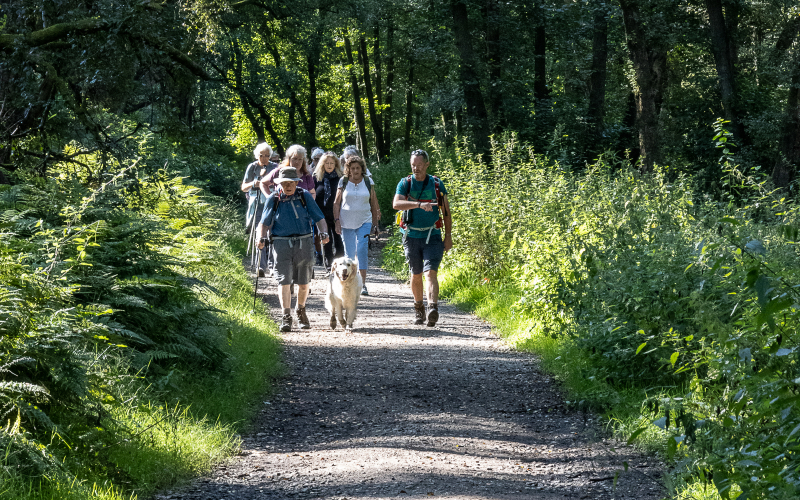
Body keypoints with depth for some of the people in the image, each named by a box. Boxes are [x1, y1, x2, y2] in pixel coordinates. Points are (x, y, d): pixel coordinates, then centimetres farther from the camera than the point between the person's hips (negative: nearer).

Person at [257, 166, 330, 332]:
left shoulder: (305, 196, 5)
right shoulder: (273, 199, 5)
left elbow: (319, 218, 7)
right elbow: (264, 223, 11)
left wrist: (323, 232, -10)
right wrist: (261, 238, -7)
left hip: (304, 243, 1)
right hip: (281, 242, -1)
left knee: (303, 282, 9)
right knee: (284, 281, -12)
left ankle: (301, 311, 33)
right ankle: (286, 317, -14)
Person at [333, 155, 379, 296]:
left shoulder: (368, 182, 5)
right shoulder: (343, 182, 3)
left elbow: (374, 203, 11)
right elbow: (336, 203, 6)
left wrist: (375, 222, 10)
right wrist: (337, 221, -3)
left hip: (364, 222, -1)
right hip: (346, 223, 1)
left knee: (362, 250, -14)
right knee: (349, 253, 4)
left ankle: (363, 284, -12)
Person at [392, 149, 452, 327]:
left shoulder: (437, 184, 2)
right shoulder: (405, 183, -1)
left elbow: (446, 211, 8)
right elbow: (396, 204, -20)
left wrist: (448, 236, 4)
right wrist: (419, 204, -33)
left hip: (433, 237, -1)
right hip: (412, 237, 1)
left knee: (430, 273, -16)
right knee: (416, 275, 11)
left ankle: (433, 309, -30)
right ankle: (418, 309, 29)